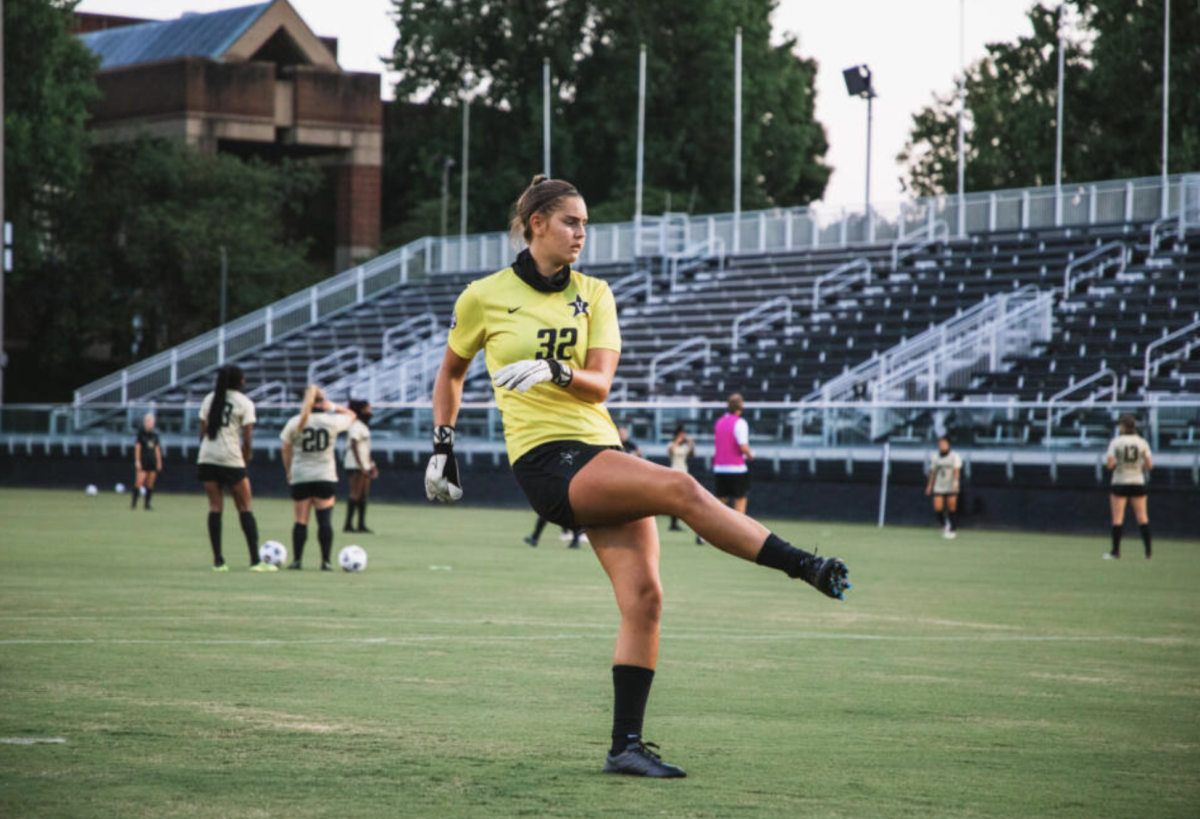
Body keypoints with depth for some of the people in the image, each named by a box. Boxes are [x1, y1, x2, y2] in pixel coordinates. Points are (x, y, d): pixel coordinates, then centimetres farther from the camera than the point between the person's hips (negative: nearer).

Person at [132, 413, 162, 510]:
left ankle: (147, 504, 11)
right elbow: (137, 447, -2)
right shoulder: (141, 433, -2)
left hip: (153, 461, 5)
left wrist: (159, 462, 13)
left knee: (150, 484, 4)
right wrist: (137, 461, -7)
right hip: (143, 461, -5)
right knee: (139, 481, -13)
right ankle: (134, 503, -8)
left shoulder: (155, 435, 11)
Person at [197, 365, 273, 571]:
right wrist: (245, 460, 5)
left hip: (207, 458, 4)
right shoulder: (244, 403, -1)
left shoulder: (209, 399, 12)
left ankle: (218, 560, 1)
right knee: (244, 508, 2)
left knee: (215, 507, 5)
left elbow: (203, 432, 9)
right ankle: (255, 560, -1)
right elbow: (247, 440, -6)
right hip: (231, 459, -4)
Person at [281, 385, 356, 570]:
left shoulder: (295, 423, -2)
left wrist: (288, 471, 17)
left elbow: (286, 450, 4)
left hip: (300, 478, 1)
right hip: (325, 477, -1)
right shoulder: (332, 421, -4)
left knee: (301, 520, 4)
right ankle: (326, 561, -3)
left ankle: (296, 560, 3)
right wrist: (332, 406, 3)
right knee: (325, 519, 0)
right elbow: (352, 415, 15)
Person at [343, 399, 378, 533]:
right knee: (355, 494, -10)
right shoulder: (356, 426, -11)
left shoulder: (364, 426, 18)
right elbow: (354, 447, -17)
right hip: (356, 466, -9)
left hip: (365, 466, 9)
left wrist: (372, 465, 20)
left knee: (364, 495, 7)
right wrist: (361, 466, -21)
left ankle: (361, 525, 9)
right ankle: (348, 524, -10)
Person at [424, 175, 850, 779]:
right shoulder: (484, 297, 4)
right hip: (545, 460, -5)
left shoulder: (593, 294, 12)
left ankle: (626, 745, -2)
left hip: (600, 447, 5)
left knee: (644, 598, -8)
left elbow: (600, 383, 1)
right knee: (681, 489, -26)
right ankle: (808, 568, -22)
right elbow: (450, 372, 19)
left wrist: (556, 372, -19)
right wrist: (443, 446, 13)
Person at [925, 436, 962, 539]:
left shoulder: (955, 456, -6)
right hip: (939, 487, 3)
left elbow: (957, 471, -16)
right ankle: (944, 524, 21)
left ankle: (953, 530, 13)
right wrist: (929, 486, 13)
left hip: (951, 487, -3)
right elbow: (933, 472, 14)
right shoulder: (934, 457, 7)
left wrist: (955, 483, -30)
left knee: (952, 508, -1)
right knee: (937, 508, -6)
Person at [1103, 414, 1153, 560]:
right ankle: (1148, 551, 0)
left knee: (1117, 518, 0)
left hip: (1119, 483, -2)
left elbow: (1109, 464, -11)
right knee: (1142, 516, 5)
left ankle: (1115, 551, 0)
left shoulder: (1115, 442, -6)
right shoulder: (1142, 442, 1)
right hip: (1138, 483, 3)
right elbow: (1149, 465, 1)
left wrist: (1108, 461, 11)